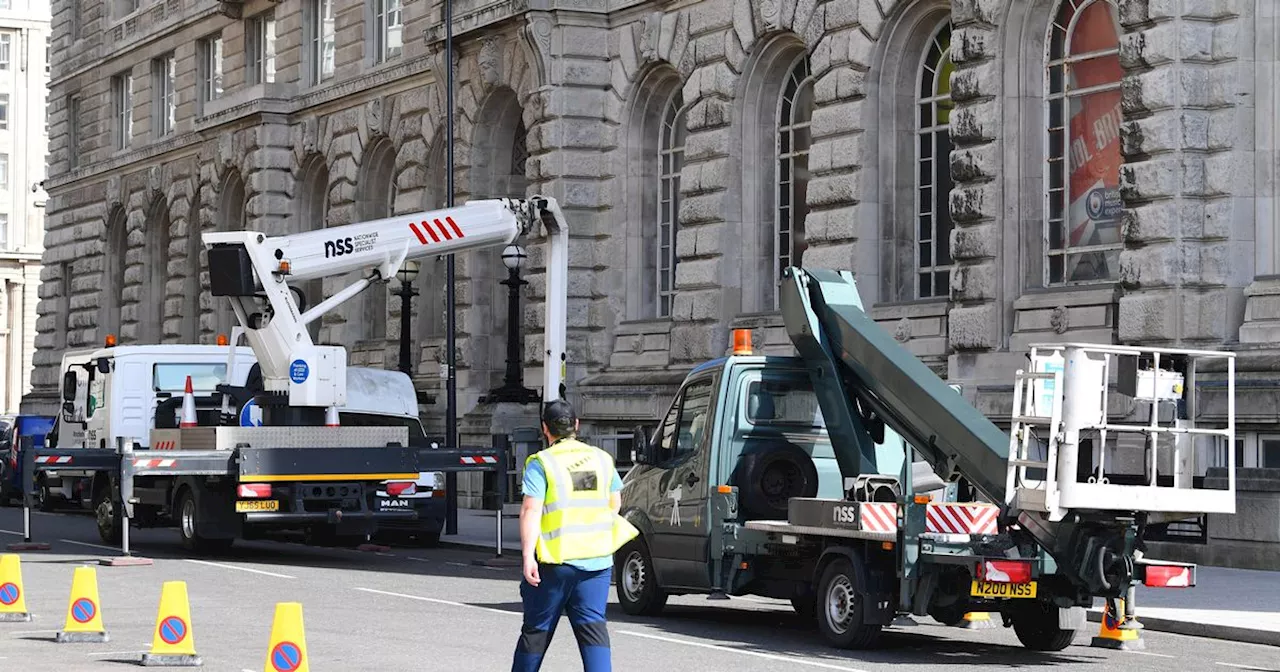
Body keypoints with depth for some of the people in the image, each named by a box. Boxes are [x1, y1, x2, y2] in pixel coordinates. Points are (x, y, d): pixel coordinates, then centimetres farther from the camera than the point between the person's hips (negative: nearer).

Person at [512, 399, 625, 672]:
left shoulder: (541, 463, -7)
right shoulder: (602, 459, 9)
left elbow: (531, 511, -16)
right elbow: (615, 503, 20)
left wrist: (528, 556, -19)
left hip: (556, 561, -3)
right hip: (598, 559, 3)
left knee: (537, 629, 10)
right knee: (593, 627, 1)